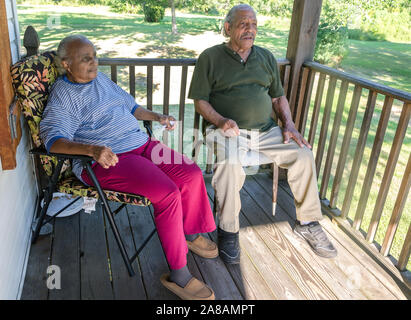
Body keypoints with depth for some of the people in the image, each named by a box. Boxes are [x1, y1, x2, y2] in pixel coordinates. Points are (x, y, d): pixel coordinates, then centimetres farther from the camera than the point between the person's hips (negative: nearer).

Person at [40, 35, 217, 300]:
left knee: (192, 174, -8)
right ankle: (178, 274, -14)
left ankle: (191, 234, 17)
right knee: (167, 193, -27)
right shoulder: (62, 97, -3)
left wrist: (157, 117, 19)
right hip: (108, 159, -8)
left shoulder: (100, 78, 21)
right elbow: (53, 139, -17)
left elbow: (130, 106, 32)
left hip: (141, 144, 8)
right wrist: (93, 149, -33)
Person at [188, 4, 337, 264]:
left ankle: (308, 223, 3)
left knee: (304, 155, -15)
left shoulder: (266, 57, 18)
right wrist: (220, 120, -19)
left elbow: (278, 97, 20)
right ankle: (228, 231, -15)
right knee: (230, 165, -35)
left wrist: (289, 125, 3)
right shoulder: (210, 57, 5)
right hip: (229, 131, -4)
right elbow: (200, 100, 0)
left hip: (266, 131, 4)